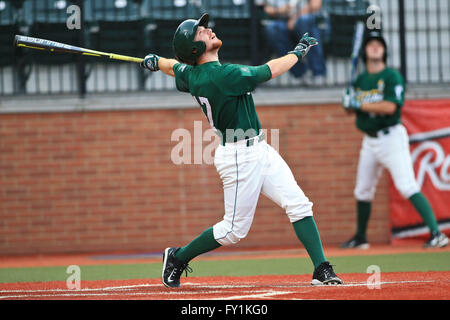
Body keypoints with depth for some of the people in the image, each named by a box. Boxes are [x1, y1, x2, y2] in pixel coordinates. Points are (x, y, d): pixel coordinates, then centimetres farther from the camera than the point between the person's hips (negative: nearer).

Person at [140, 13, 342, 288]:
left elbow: (174, 66, 26)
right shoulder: (223, 75, -23)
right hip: (239, 158, -9)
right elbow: (270, 71, -15)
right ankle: (177, 257, 18)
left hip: (260, 150, 9)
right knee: (234, 230, 0)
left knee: (299, 205, -2)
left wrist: (157, 61, 49)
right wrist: (298, 52, 1)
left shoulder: (191, 75, 3)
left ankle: (322, 270, -5)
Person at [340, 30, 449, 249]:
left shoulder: (392, 76, -9)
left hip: (391, 138, -7)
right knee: (362, 191, 14)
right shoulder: (360, 80, 11)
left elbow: (390, 107, -21)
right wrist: (348, 102, -8)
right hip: (369, 140, 7)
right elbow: (352, 108, 15)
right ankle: (360, 238, 29)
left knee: (407, 187, -18)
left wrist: (360, 104, -18)